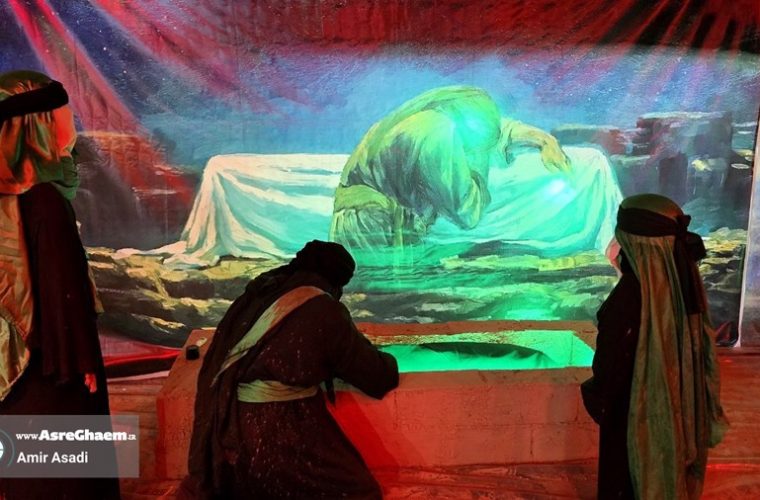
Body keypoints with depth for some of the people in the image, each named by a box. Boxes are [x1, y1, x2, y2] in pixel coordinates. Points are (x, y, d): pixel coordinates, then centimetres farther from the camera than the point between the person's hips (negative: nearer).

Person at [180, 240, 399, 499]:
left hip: (221, 432, 7)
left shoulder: (256, 295, 7)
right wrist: (386, 363, 23)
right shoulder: (325, 311, -8)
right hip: (280, 437, -6)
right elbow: (379, 378, 0)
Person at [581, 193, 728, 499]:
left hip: (636, 407, -7)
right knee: (667, 470, 26)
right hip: (678, 403, 7)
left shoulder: (631, 294, -31)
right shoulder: (682, 278, -8)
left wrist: (598, 396, -5)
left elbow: (612, 358, -20)